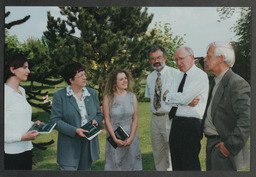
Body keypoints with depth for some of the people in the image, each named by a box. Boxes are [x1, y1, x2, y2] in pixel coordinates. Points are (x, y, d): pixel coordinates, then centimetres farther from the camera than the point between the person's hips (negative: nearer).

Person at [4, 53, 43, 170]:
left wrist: (32, 124, 6)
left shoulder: (22, 91, 12)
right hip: (10, 152, -8)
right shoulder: (5, 93, -15)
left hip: (26, 149, 8)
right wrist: (22, 137, -21)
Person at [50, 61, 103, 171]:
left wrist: (96, 120, -6)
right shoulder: (59, 96, -4)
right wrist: (75, 130, -19)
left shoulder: (92, 93, 10)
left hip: (89, 145, 5)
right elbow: (55, 120, -8)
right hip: (69, 148, -4)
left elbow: (99, 114, 18)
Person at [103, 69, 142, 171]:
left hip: (130, 138, 2)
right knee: (114, 166, 2)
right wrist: (115, 139, -11)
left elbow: (135, 119, 3)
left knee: (130, 165, 7)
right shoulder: (108, 98, -2)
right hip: (114, 139, -2)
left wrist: (131, 138, -8)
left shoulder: (132, 96, 5)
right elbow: (107, 120, -4)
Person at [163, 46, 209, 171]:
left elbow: (183, 98, -19)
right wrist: (188, 102, -11)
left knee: (190, 165, -3)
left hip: (191, 124, -8)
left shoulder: (200, 75, -9)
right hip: (175, 122, 8)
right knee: (176, 162, 14)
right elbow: (166, 97, 4)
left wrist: (168, 96, -1)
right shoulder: (178, 76, 16)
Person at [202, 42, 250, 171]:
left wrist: (231, 145, -23)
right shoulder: (216, 81, 14)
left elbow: (247, 118, -25)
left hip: (223, 145, -9)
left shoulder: (237, 83, -17)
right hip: (211, 143, 9)